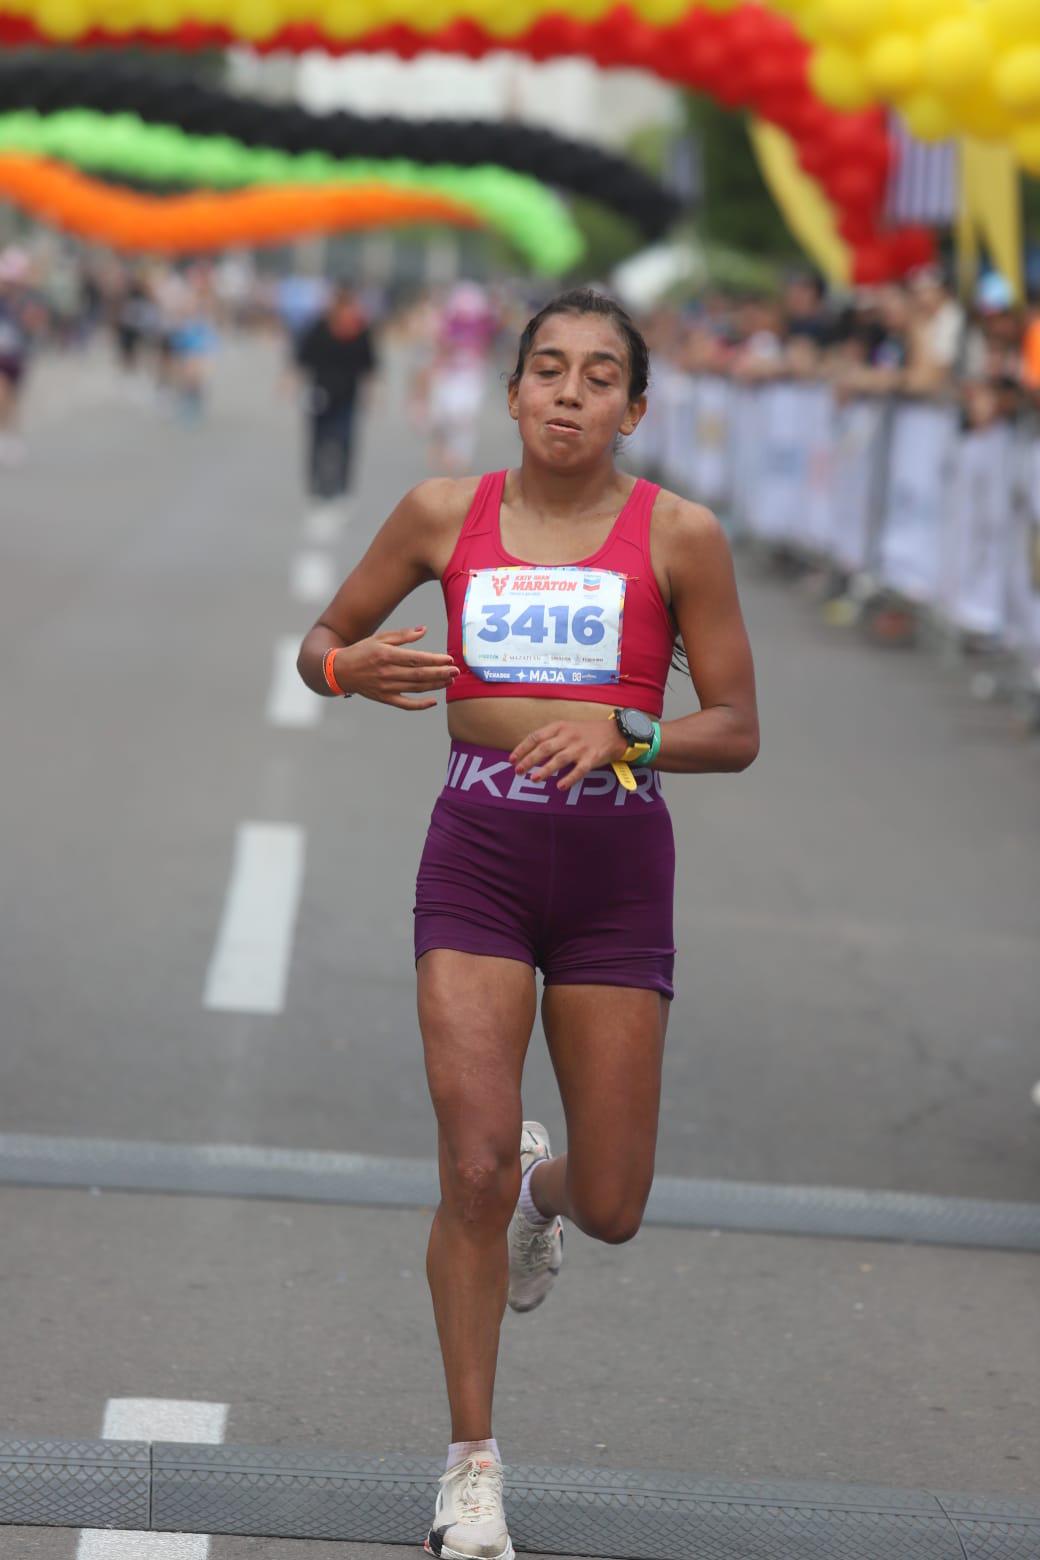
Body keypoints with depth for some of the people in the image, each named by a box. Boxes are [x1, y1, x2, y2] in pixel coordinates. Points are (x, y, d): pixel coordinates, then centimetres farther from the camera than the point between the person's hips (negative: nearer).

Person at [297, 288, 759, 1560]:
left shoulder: (678, 535, -1)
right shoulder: (445, 513, 3)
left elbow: (737, 730, 1)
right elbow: (320, 642, 14)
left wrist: (619, 734, -17)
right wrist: (351, 667, -10)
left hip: (617, 867, 0)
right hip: (477, 851, 0)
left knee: (612, 1210, 2)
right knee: (472, 1168, -12)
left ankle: (545, 1187, 42)